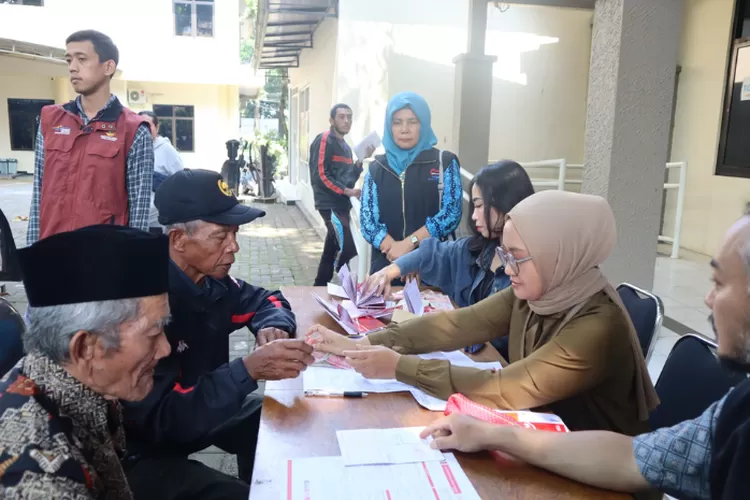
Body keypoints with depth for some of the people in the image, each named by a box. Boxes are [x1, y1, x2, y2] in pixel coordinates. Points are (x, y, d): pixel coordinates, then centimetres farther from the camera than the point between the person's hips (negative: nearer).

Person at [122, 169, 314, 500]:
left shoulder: (209, 279, -7)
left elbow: (264, 299, 11)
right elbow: (163, 418, -32)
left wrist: (273, 328, -12)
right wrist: (250, 369, -39)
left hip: (203, 405, 8)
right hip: (143, 446, -7)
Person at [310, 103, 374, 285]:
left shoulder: (345, 146, 17)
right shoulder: (324, 140, -9)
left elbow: (349, 177, 15)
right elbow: (320, 175, -17)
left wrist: (362, 159, 1)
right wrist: (347, 191, -17)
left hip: (341, 205, 9)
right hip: (329, 204, -9)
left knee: (332, 251, 13)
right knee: (348, 250, -15)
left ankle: (319, 288, 22)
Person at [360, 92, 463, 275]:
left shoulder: (445, 162, 2)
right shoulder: (377, 167, 7)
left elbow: (451, 214, -8)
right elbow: (367, 219, -1)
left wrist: (409, 243, -17)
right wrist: (393, 248, -18)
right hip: (386, 263, 2)